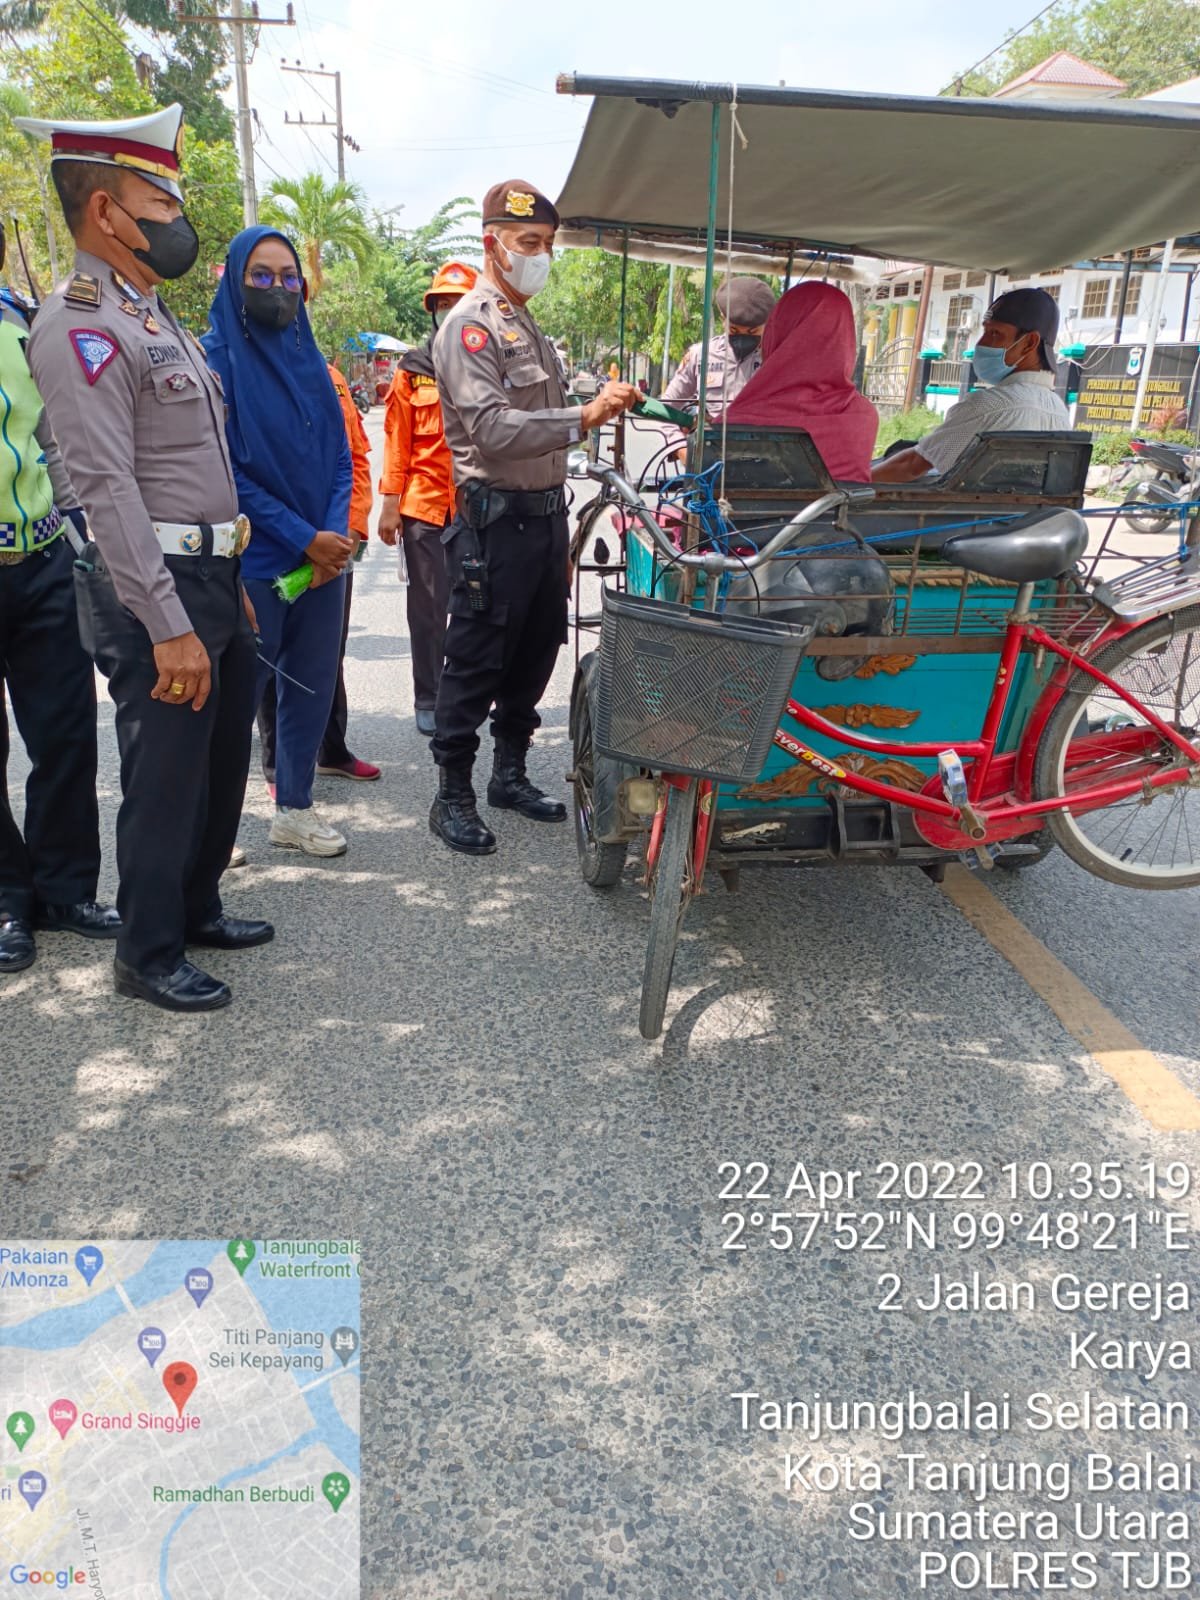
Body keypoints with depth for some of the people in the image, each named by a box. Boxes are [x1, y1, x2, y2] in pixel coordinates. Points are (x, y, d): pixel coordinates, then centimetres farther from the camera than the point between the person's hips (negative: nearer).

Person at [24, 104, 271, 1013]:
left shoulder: (155, 317, 18)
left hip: (212, 576, 10)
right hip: (155, 590, -10)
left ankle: (196, 909, 36)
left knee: (224, 760, 18)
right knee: (165, 781, 0)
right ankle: (148, 957, 17)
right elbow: (109, 488, -21)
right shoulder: (81, 326, -13)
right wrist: (168, 627, -25)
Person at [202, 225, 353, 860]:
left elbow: (339, 455, 9)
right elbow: (228, 469, -12)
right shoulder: (219, 356, -6)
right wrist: (304, 539, -16)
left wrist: (335, 533, -8)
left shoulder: (307, 355, 10)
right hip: (254, 561, -5)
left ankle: (295, 808, 25)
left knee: (313, 686, 11)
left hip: (324, 555, 6)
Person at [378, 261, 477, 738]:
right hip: (424, 504, 0)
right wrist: (390, 501, -1)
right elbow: (397, 439, 4)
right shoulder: (412, 369, 5)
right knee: (428, 609, 6)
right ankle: (428, 700, 16)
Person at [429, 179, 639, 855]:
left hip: (545, 515, 9)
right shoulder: (471, 325, -10)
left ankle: (511, 773, 29)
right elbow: (491, 428, -24)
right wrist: (583, 418, -30)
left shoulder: (529, 326, 20)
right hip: (497, 522, -9)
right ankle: (453, 796, 8)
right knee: (476, 663, -3)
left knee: (535, 654, 15)